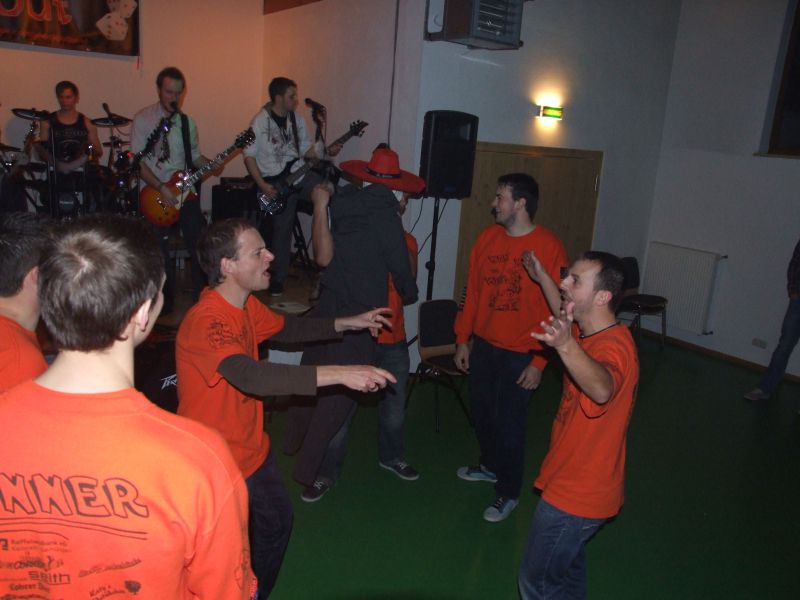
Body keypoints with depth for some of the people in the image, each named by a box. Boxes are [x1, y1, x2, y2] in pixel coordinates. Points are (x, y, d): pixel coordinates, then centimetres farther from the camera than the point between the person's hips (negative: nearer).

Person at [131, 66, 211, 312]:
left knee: (199, 243, -2)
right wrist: (161, 188, -18)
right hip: (154, 192, -4)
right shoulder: (143, 119, -4)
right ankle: (165, 300, 18)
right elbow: (137, 160, -9)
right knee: (161, 250, 1)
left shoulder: (187, 122, 10)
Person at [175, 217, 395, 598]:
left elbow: (286, 328, 15)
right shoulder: (206, 320, -30)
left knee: (277, 522, 26)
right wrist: (338, 374, -46)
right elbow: (251, 377, -43)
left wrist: (348, 323, 5)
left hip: (253, 449, 9)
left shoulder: (246, 305, -2)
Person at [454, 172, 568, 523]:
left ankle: (509, 493, 25)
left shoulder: (549, 248, -16)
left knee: (509, 424, 4)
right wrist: (462, 340, 8)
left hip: (519, 354, -5)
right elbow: (472, 292, 6)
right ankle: (490, 465, 45)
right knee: (481, 411, 19)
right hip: (482, 344, 6)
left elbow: (555, 310, -15)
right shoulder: (488, 237, 1)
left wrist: (539, 362, -15)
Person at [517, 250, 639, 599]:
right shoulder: (594, 333, 0)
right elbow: (567, 316, 25)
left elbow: (602, 389, -54)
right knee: (568, 565, 30)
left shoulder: (614, 346, -30)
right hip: (574, 480, 10)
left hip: (576, 493, -10)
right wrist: (541, 277, 24)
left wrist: (566, 346, -70)